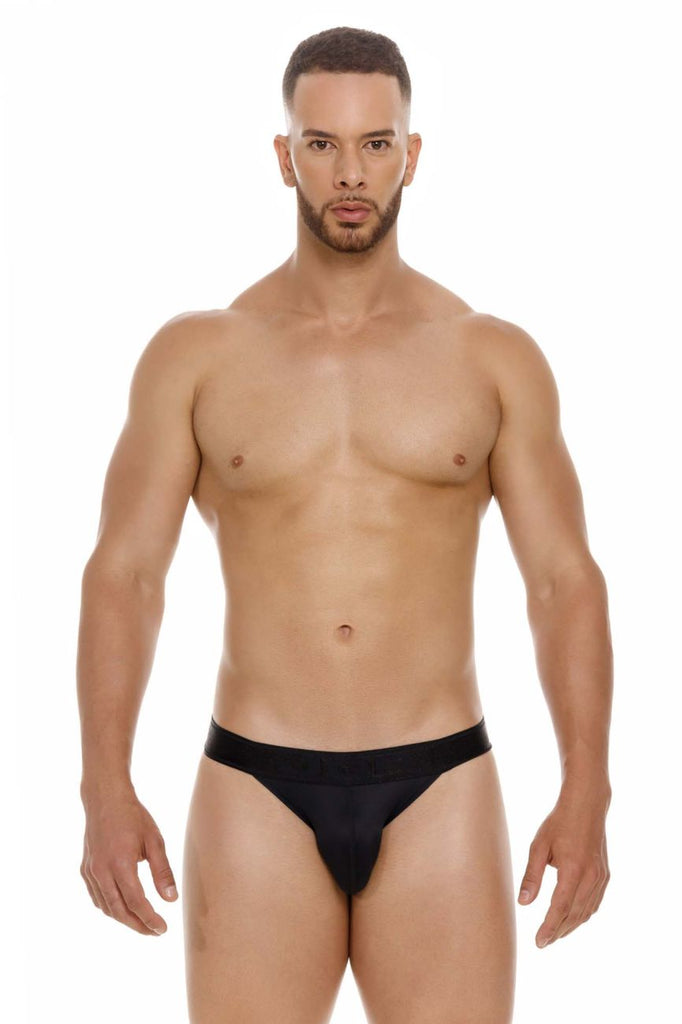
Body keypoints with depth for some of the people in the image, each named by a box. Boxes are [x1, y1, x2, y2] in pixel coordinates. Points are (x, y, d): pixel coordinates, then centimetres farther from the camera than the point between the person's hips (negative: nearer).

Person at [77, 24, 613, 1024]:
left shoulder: (496, 358, 4)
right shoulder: (195, 354, 3)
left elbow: (566, 580, 3)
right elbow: (124, 574, 0)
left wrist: (586, 794, -7)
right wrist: (106, 790, -11)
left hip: (439, 792, 0)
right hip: (259, 792, 0)